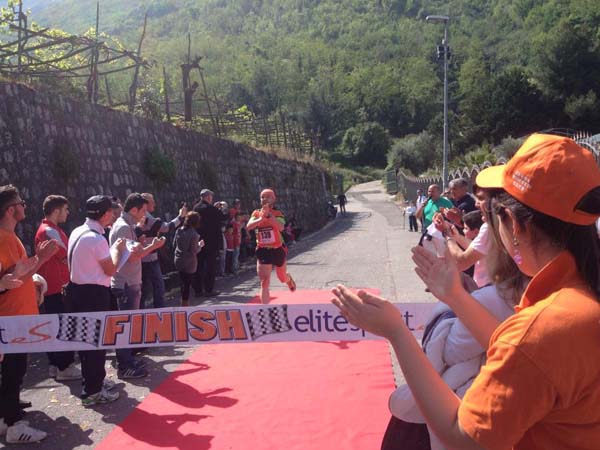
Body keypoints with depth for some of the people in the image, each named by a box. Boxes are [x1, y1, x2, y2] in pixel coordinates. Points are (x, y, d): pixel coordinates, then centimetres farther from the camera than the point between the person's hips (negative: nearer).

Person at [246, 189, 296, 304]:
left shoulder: (277, 213, -9)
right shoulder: (256, 213, -2)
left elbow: (281, 227, -29)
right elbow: (248, 226, -20)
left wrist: (269, 214, -38)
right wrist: (261, 218, -33)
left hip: (278, 250, 0)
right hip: (263, 251, 1)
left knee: (282, 278, 20)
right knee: (264, 282, -9)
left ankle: (289, 279, 57)